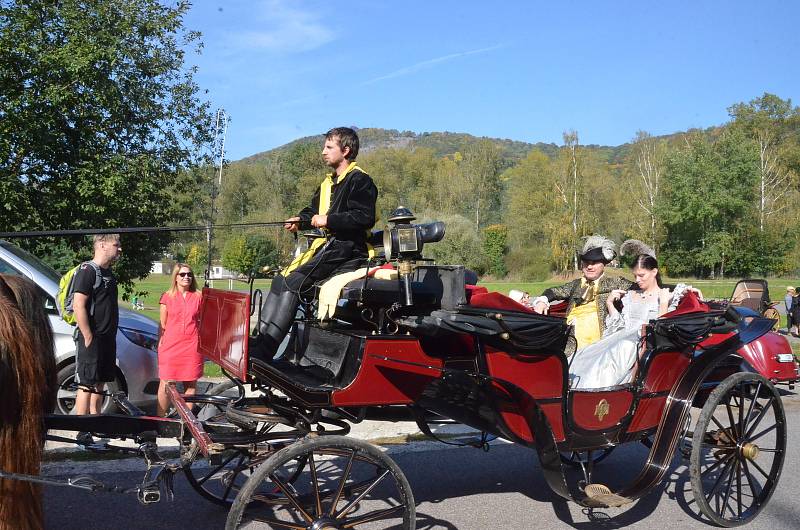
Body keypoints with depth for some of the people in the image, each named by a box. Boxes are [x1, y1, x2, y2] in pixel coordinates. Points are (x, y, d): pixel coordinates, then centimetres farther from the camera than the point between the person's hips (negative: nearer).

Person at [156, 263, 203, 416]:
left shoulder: (198, 297, 9)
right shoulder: (167, 297, 7)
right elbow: (163, 324, 11)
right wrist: (160, 342, 4)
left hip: (192, 346, 1)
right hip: (170, 345, -1)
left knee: (190, 383, 3)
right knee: (166, 383, -4)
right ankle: (160, 418, 4)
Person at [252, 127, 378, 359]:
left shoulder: (360, 180, -4)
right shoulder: (329, 183, 25)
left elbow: (365, 218, -17)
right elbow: (313, 210, 30)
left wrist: (328, 220, -17)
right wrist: (300, 220, 7)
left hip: (346, 247, -10)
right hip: (326, 244, 10)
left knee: (293, 282, -23)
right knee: (281, 280, -3)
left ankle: (264, 349, -26)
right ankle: (261, 339, -8)